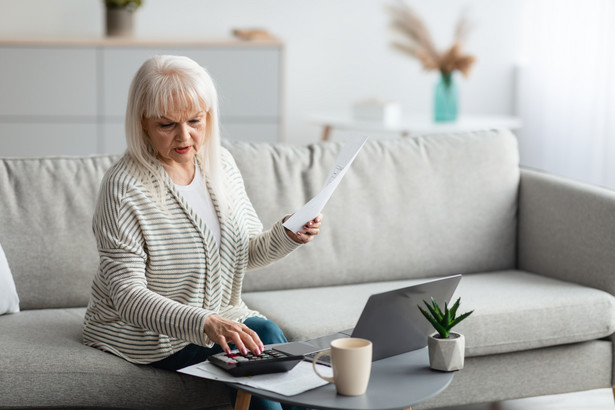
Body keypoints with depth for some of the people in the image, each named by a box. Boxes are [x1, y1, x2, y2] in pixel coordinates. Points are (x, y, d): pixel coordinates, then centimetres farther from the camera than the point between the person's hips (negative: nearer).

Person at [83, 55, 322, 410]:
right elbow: (127, 294, -24)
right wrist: (203, 324, -38)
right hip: (142, 330, -6)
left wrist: (288, 236, -13)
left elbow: (249, 252, 9)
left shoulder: (220, 162, 0)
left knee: (265, 333, -24)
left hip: (218, 316, 6)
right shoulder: (124, 187, -20)